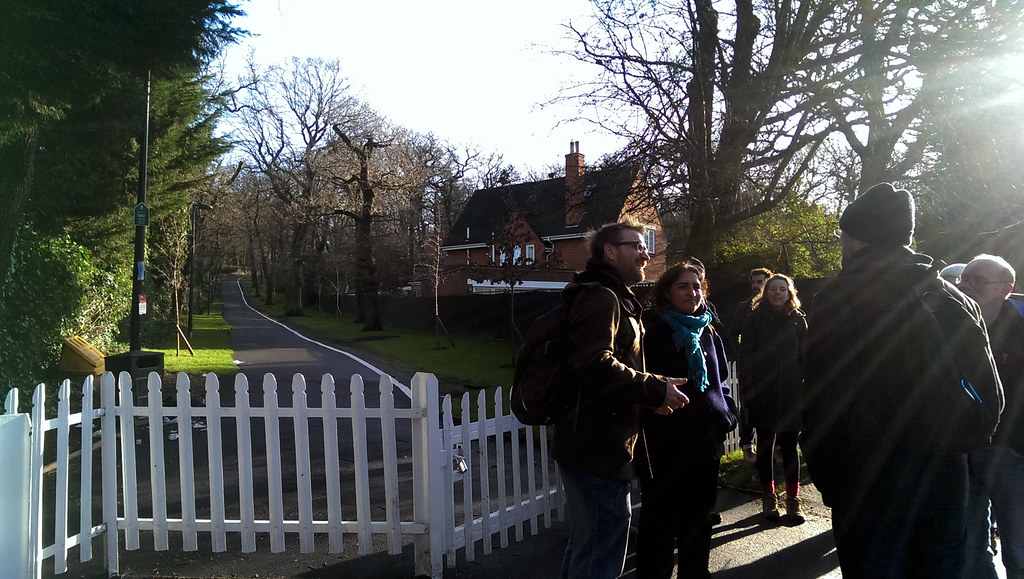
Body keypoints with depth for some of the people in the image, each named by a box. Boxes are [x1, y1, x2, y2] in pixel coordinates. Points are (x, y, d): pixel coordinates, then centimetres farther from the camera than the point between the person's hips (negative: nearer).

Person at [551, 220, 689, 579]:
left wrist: (648, 395, 13)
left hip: (587, 445, 11)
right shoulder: (601, 297, -13)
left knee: (585, 546, 22)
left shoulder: (608, 298, 23)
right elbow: (595, 365, -27)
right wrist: (656, 389, -19)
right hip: (599, 451, -11)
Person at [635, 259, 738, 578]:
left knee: (699, 517, 17)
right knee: (659, 519, 5)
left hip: (705, 442, 6)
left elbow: (720, 379, 19)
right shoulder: (652, 328, -7)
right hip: (664, 443, -6)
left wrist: (727, 413, 6)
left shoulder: (707, 331, 11)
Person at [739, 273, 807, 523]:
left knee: (789, 446, 2)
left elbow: (806, 357, 10)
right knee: (765, 444, 8)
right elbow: (746, 357, -1)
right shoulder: (754, 319, 2)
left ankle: (793, 499, 11)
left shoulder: (798, 320, 7)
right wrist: (747, 390, -9)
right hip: (762, 394, 0)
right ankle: (768, 498, 19)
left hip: (791, 394, 1)